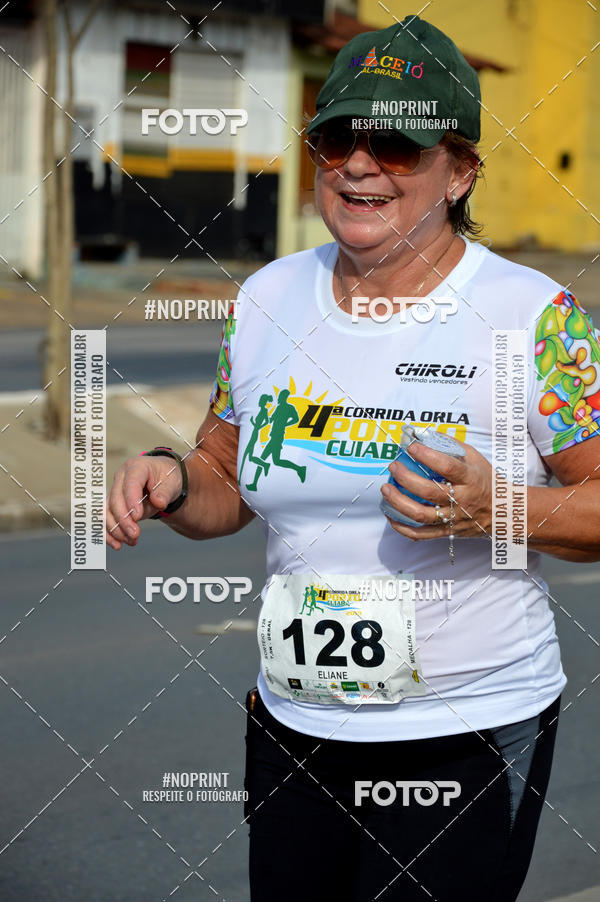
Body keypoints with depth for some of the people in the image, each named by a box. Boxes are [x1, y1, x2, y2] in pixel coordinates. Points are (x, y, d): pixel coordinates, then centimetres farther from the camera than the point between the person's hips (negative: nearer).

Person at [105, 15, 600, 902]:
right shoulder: (266, 299, 5)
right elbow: (226, 484, 14)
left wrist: (496, 510, -23)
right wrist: (172, 485, -7)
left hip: (466, 738, -5)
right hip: (289, 724, 5)